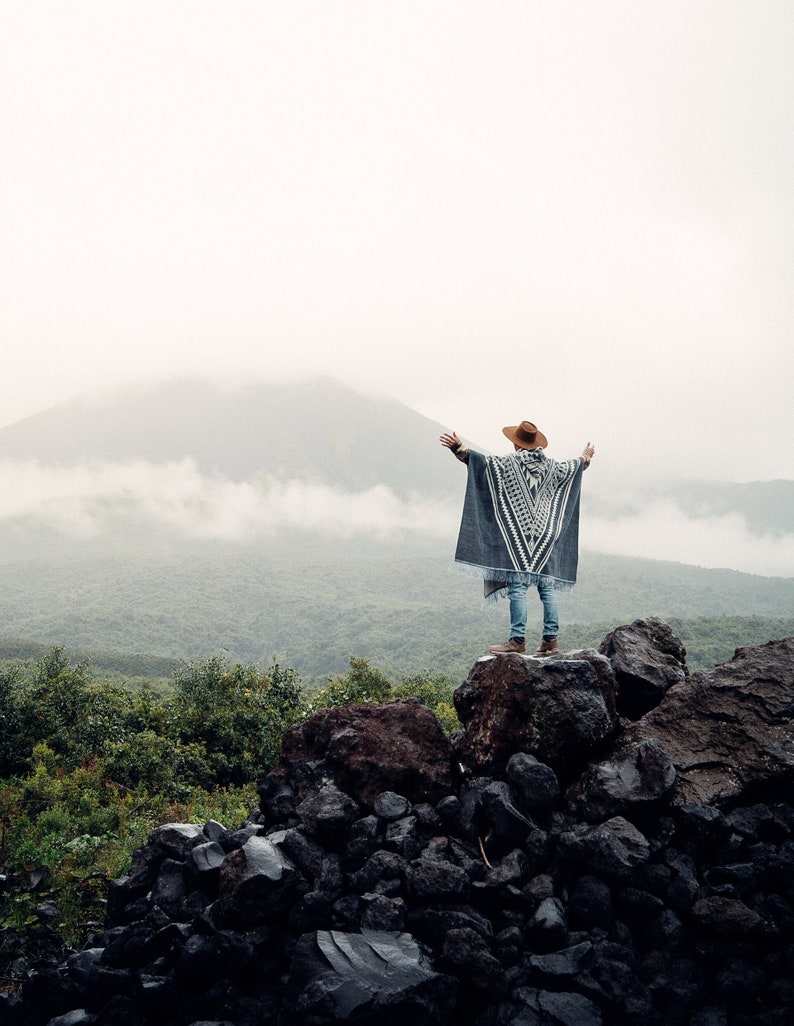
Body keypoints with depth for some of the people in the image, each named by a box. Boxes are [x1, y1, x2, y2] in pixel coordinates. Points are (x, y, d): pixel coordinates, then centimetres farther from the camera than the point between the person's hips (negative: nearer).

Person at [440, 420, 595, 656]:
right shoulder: (551, 466, 10)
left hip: (518, 536, -4)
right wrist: (586, 457, 48)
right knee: (547, 587, 7)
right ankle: (550, 639, 7)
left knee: (518, 587, -6)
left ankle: (517, 640, -10)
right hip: (545, 537, 5)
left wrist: (459, 448, -19)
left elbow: (483, 460, -16)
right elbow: (575, 466, 28)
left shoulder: (509, 463, -4)